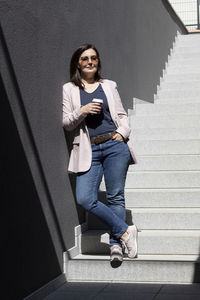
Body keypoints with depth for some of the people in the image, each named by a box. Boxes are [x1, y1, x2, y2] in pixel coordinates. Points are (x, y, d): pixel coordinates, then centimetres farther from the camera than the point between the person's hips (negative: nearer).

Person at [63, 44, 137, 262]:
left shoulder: (109, 86, 16)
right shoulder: (69, 89, 12)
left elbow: (122, 115, 18)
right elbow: (66, 123, 7)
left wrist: (122, 132, -1)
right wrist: (82, 111, -11)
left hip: (115, 145, 0)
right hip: (89, 150, 0)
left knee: (115, 196, -3)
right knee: (85, 199, -14)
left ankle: (116, 244, 4)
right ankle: (125, 231, -5)